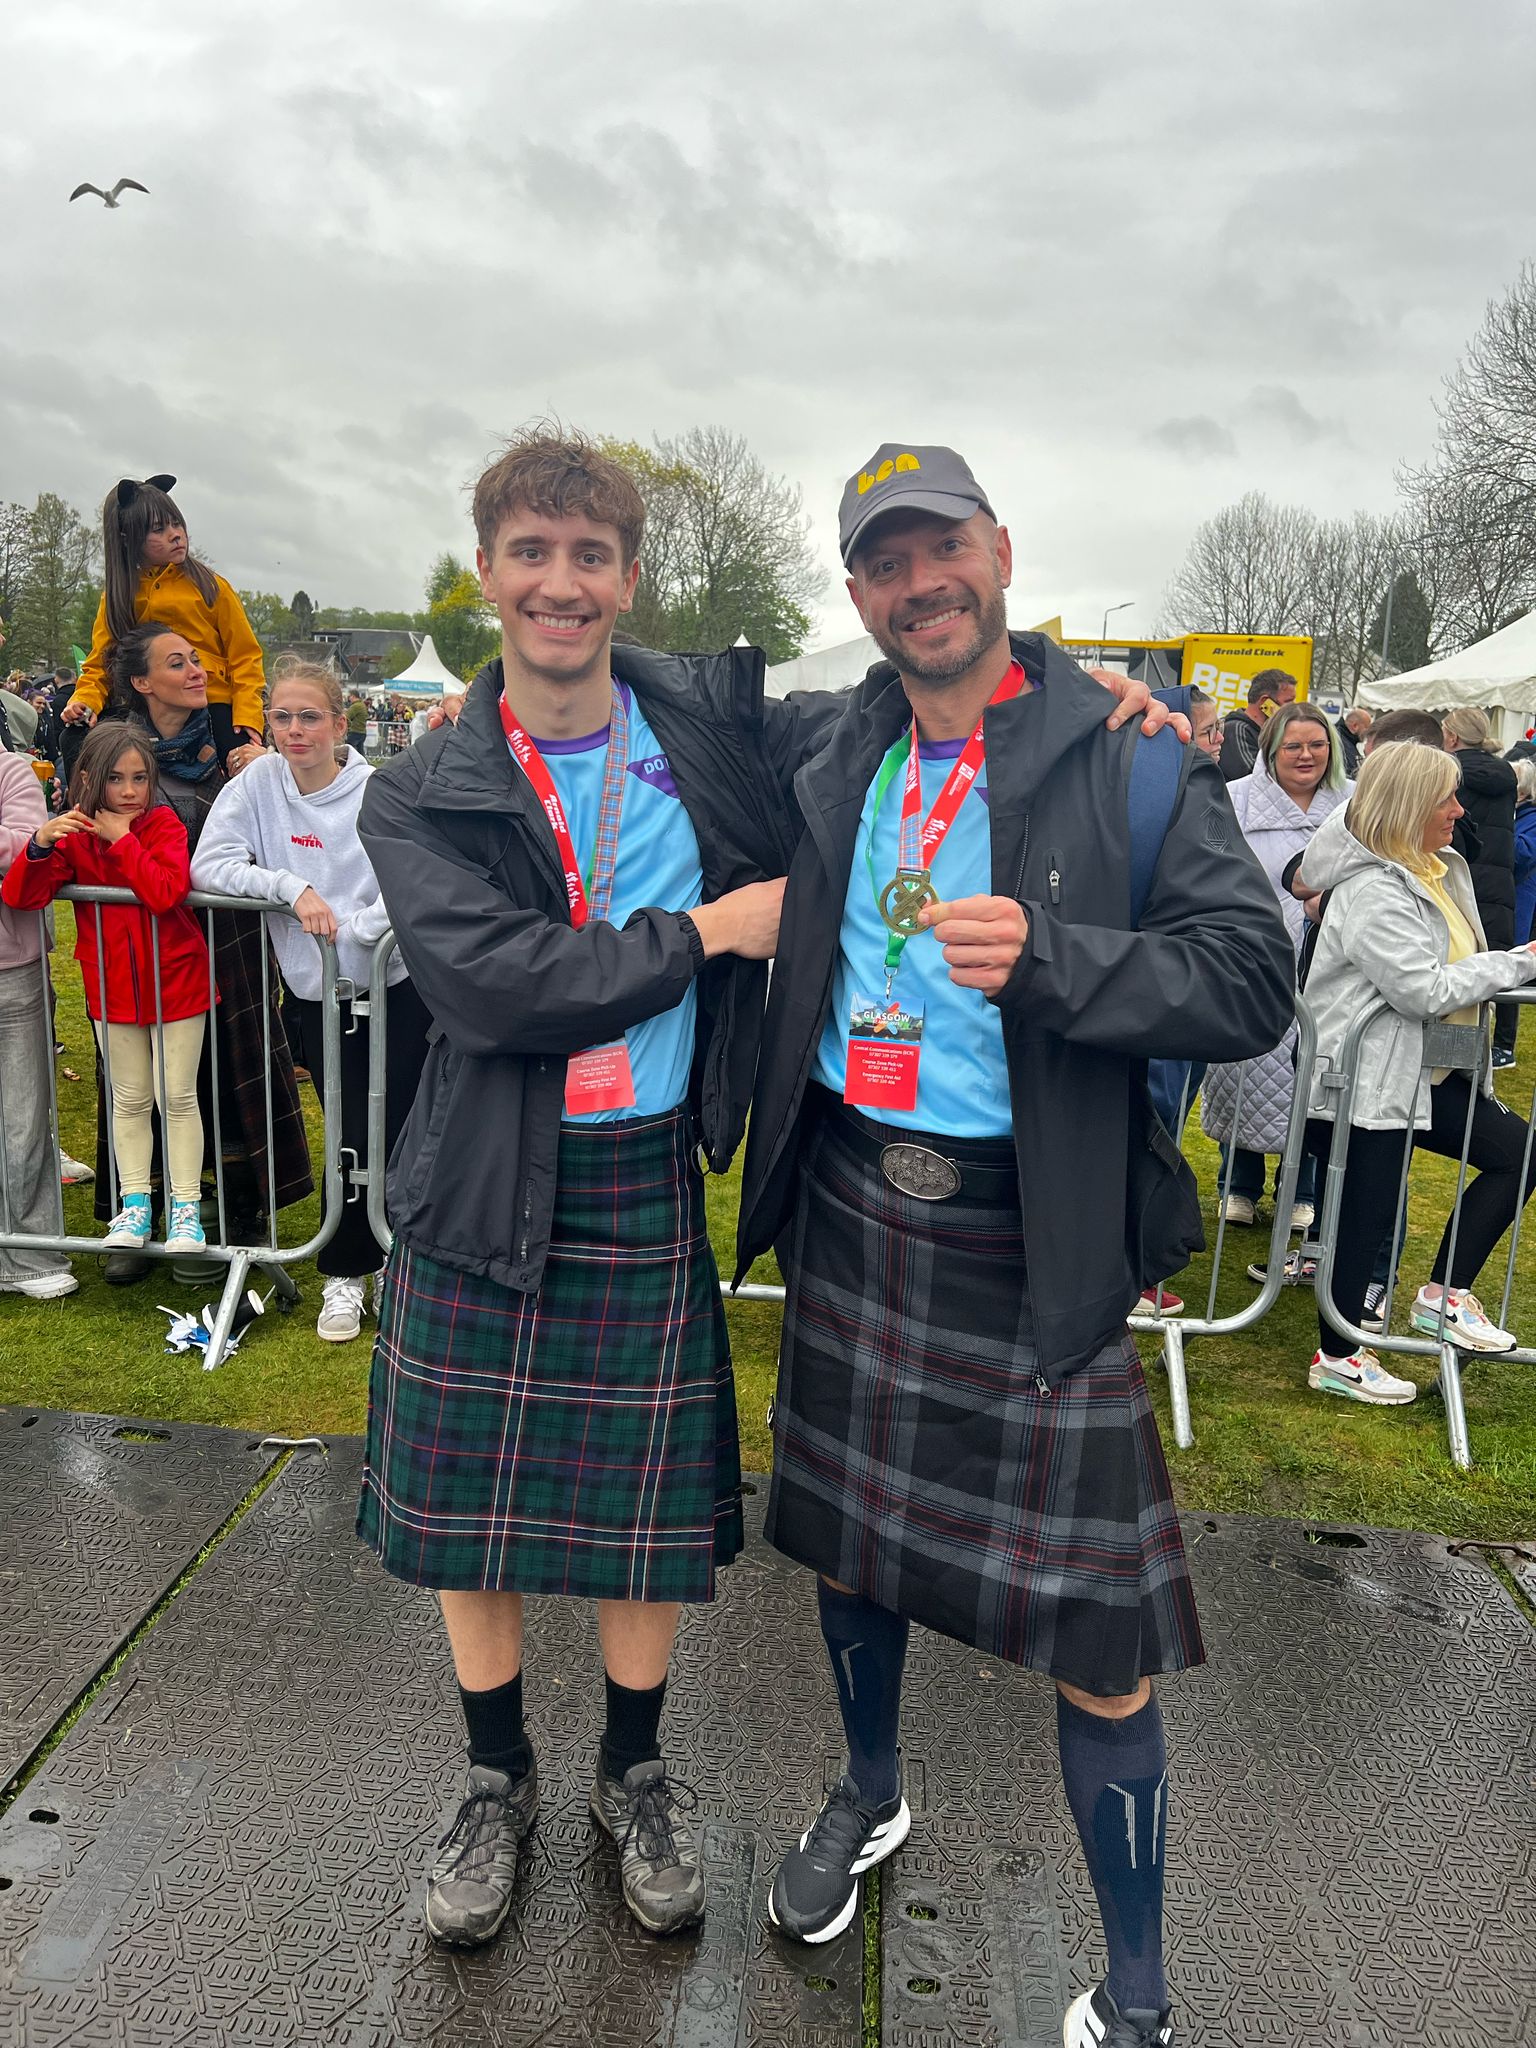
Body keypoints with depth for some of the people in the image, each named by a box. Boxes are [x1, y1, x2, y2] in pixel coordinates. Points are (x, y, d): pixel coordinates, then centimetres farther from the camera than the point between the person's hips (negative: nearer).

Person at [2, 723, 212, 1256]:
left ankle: (185, 1206, 13)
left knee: (177, 1097, 3)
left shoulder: (165, 825, -11)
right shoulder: (75, 833, -2)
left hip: (175, 980, -3)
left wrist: (123, 839, -25)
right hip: (113, 986, 3)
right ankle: (134, 1203, 23)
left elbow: (166, 893, -28)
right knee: (130, 1099, 12)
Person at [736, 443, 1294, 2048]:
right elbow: (764, 932, 24)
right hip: (851, 1209, 5)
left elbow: (1251, 981, -14)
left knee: (1098, 1641, 2)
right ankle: (869, 1796, 51)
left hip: (1038, 1240, -4)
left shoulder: (1128, 755, -8)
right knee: (843, 1541, 21)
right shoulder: (831, 756, 6)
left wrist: (1047, 953, -28)